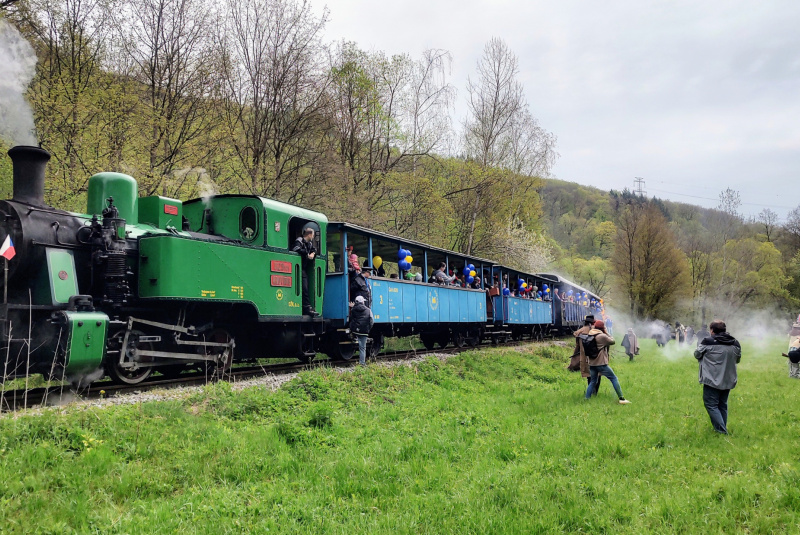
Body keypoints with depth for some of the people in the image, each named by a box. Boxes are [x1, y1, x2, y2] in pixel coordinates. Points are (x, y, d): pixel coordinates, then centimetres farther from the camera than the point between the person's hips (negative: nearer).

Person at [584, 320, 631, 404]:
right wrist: (607, 333, 9)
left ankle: (586, 399, 10)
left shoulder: (589, 336, 6)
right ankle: (621, 399, 2)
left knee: (592, 381, 16)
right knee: (614, 378, 4)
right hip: (601, 364, -6)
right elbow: (612, 342, -3)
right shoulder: (602, 336, -14)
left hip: (592, 364, 7)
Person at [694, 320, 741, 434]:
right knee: (723, 405, 18)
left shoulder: (708, 342, -14)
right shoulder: (735, 343, 2)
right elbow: (737, 359, 17)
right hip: (728, 381, 6)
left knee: (711, 405, 2)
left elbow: (697, 354, 1)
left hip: (712, 380, -6)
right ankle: (723, 428, 27)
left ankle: (721, 431, -4)